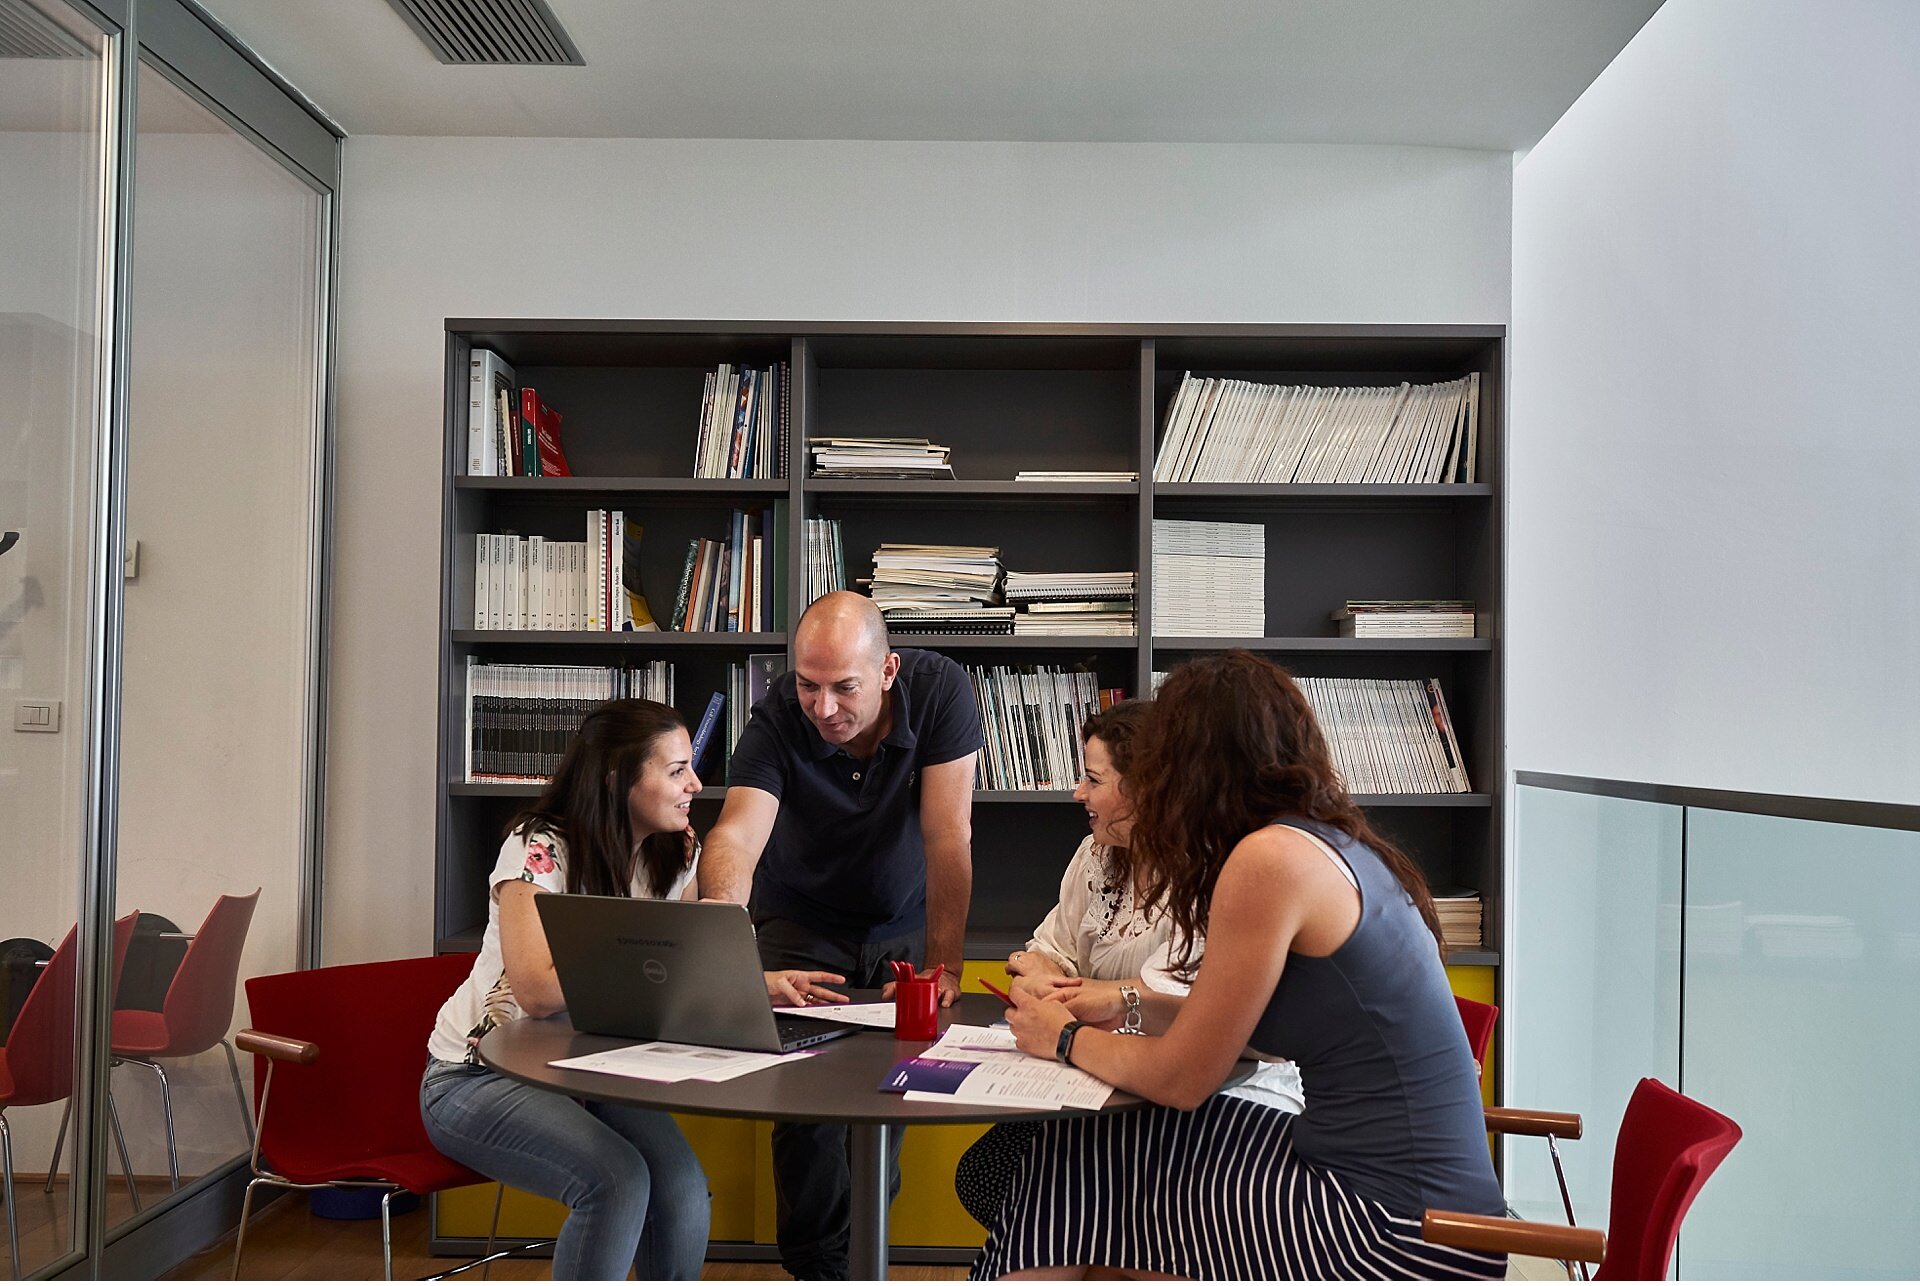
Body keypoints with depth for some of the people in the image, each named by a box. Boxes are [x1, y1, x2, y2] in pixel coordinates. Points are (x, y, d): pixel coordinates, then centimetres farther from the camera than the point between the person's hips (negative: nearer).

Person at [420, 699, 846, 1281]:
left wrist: (758, 984, -15)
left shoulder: (675, 854, -1)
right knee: (618, 1180, -29)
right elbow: (537, 991, -32)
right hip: (478, 1075, -5)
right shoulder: (539, 850, -21)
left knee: (682, 1186, -21)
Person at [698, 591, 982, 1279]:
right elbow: (736, 835, -40)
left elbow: (948, 835, -26)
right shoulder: (777, 719, -25)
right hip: (803, 927, 0)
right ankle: (817, 1261, 12)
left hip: (904, 925, 1)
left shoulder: (939, 689, -25)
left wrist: (942, 966, -28)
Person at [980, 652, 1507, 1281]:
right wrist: (1129, 1007, 22)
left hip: (1402, 1235, -8)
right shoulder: (1337, 843, 8)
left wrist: (1067, 1039, 6)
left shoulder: (1270, 858, -18)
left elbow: (1180, 1079, -11)